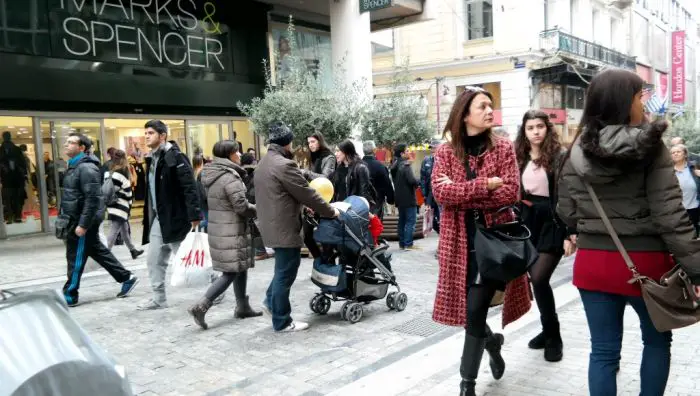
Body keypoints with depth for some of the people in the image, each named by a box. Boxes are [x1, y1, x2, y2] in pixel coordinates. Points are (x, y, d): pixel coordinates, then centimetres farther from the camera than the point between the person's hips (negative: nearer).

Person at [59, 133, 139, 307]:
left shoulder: (86, 167, -18)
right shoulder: (75, 166, 15)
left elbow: (93, 198, -24)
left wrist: (83, 224, -24)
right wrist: (65, 218, 20)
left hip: (83, 220, -10)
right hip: (76, 219, 10)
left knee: (76, 258, -1)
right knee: (98, 251, 15)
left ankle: (69, 296, 10)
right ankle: (127, 278, 22)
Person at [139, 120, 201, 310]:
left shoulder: (175, 156, -14)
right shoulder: (152, 159, 13)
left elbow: (190, 187, -20)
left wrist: (194, 216, -25)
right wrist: (148, 216, 17)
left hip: (175, 218, -9)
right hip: (157, 219, 9)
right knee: (154, 261, 13)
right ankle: (159, 298, 25)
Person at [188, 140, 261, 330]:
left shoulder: (212, 175, 11)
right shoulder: (230, 177, -18)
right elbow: (241, 207, -22)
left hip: (218, 229, 9)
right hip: (232, 232, -9)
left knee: (240, 268, 17)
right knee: (231, 272, -3)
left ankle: (242, 306, 25)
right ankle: (201, 306, -8)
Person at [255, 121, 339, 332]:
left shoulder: (263, 163, 13)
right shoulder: (284, 165, -20)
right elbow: (306, 193, -17)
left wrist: (305, 209, 19)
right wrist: (330, 211, -4)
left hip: (272, 225, 10)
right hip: (284, 227, -10)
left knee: (283, 269, 23)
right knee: (285, 272, 0)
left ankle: (271, 301, 26)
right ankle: (282, 321, 9)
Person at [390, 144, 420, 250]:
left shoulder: (395, 166, 11)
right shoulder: (405, 165, -16)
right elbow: (412, 180, -24)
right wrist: (417, 183, -5)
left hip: (399, 198, 8)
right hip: (408, 198, -8)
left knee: (402, 221, 13)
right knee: (410, 221, -3)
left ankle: (402, 243, 18)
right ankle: (408, 244, -3)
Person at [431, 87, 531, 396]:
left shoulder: (503, 148, 1)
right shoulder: (445, 152, 2)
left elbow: (510, 193, -11)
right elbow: (440, 192, -12)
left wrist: (461, 193, -14)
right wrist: (485, 184, -17)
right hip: (459, 242, 2)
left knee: (475, 310, -7)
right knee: (470, 311, 10)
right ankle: (492, 341, 43)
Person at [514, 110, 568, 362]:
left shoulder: (559, 156, -7)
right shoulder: (521, 158, 9)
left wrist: (569, 232, -16)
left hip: (552, 222, -6)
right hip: (529, 223, 6)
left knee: (539, 278, -13)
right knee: (536, 279, 9)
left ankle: (553, 337, 4)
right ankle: (548, 330, 26)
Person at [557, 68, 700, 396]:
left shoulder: (577, 151, -1)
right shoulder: (649, 146, -12)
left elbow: (566, 213, 2)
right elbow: (670, 215, -15)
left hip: (592, 262, 3)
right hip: (643, 262, -2)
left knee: (603, 351, 11)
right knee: (657, 340, 22)